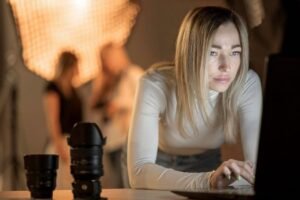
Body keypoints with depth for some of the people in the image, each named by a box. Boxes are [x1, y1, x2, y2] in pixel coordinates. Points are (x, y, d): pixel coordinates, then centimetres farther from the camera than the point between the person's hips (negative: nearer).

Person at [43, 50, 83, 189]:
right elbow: (52, 120, -14)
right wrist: (59, 146, -20)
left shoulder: (72, 89, 16)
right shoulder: (53, 88, -9)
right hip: (63, 141, -8)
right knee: (62, 183, -8)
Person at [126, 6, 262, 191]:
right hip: (159, 185, 0)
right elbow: (139, 171, -34)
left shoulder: (247, 84, -19)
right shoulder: (156, 85, -25)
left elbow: (260, 163, -24)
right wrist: (207, 181, -47)